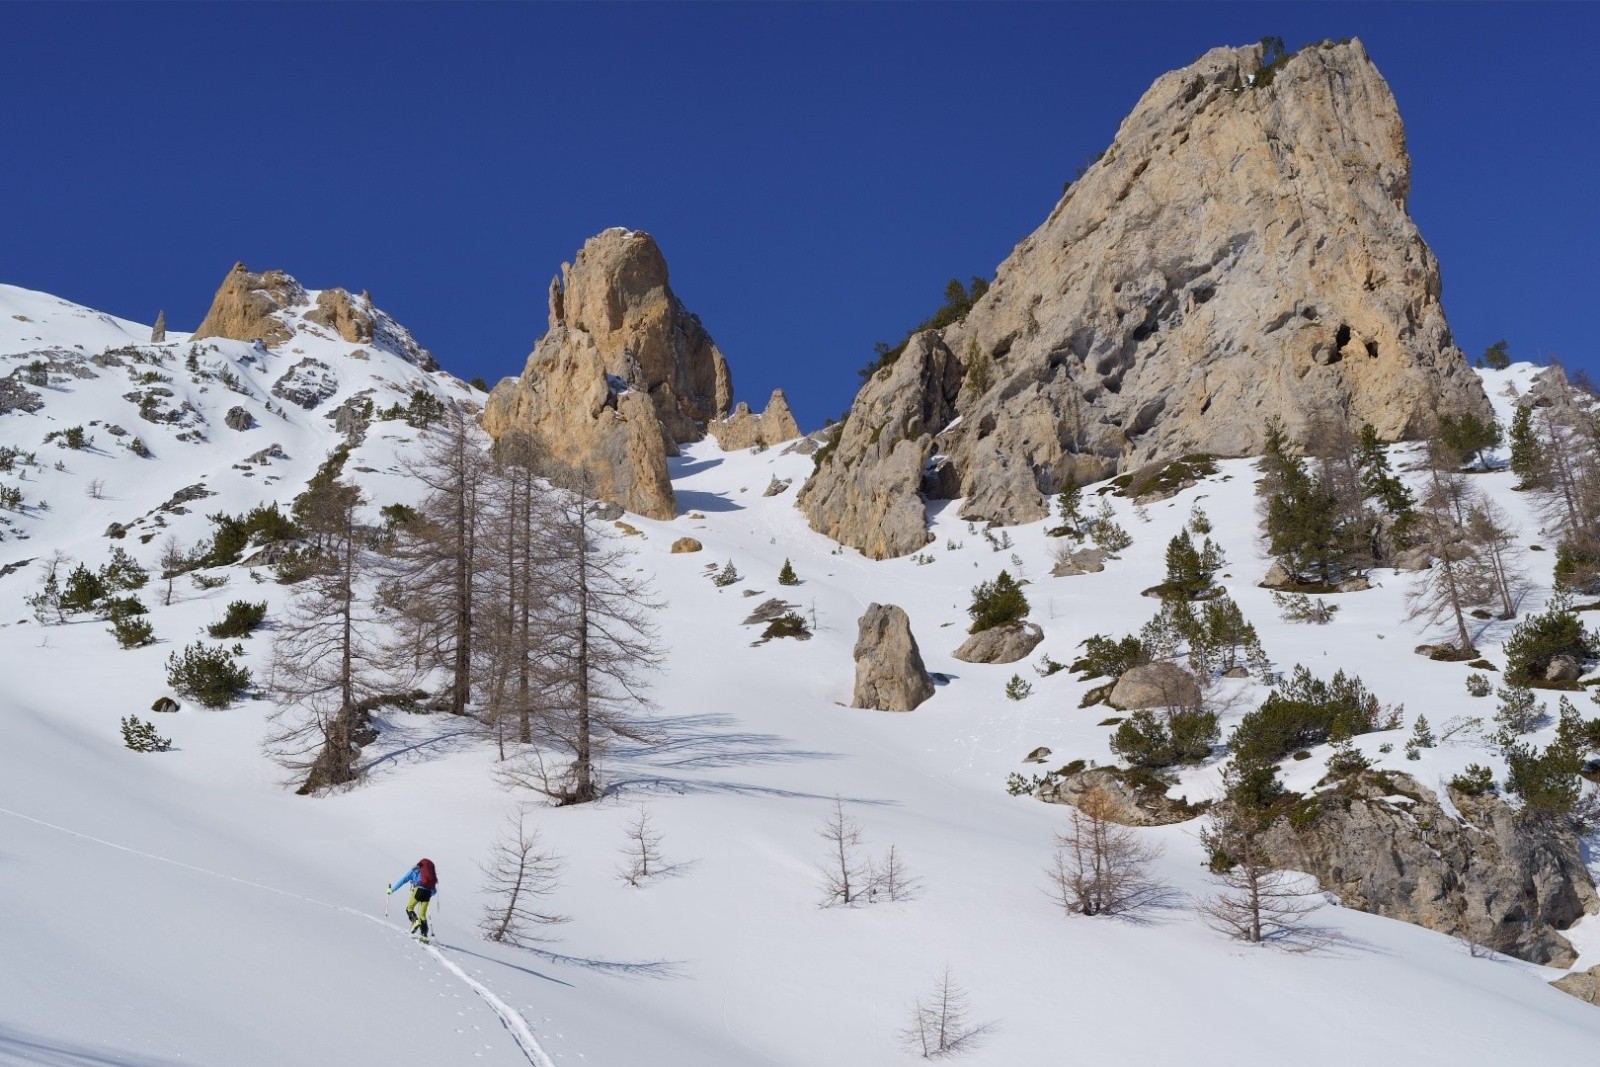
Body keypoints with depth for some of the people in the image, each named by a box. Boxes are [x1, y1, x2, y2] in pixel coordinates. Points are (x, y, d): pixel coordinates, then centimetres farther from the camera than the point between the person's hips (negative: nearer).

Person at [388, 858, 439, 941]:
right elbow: (434, 890, 32)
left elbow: (403, 880, 15)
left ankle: (415, 921, -16)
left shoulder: (415, 871, 20)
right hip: (428, 893, 4)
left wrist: (392, 889, 21)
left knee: (409, 908, 12)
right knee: (422, 914, 10)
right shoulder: (432, 874, 31)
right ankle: (424, 934, -1)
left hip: (419, 890, -4)